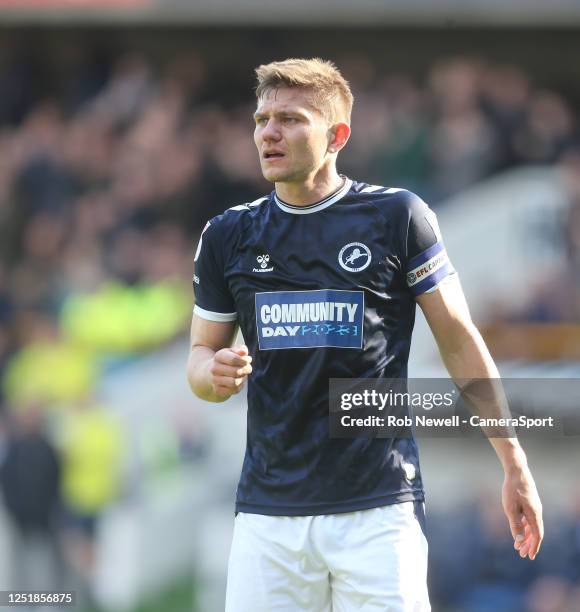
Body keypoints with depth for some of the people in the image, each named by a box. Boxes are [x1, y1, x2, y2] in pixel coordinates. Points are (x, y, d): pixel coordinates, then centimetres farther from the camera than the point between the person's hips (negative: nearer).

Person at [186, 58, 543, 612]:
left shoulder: (397, 217, 1)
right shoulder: (227, 235, 10)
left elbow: (460, 343, 5)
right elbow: (201, 354, 17)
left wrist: (515, 467, 3)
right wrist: (216, 374, -8)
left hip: (378, 509, -3)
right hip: (267, 514, 3)